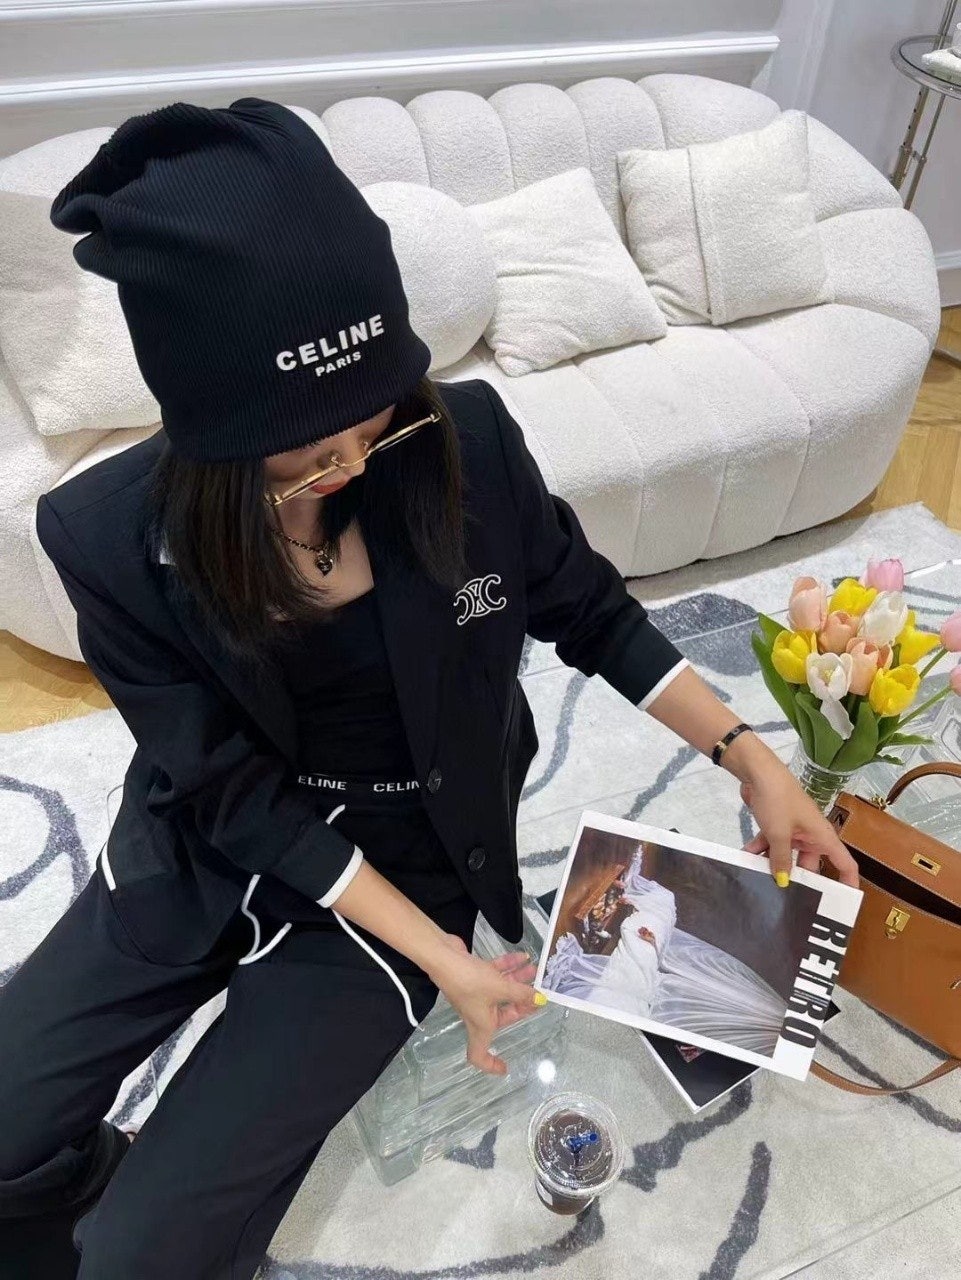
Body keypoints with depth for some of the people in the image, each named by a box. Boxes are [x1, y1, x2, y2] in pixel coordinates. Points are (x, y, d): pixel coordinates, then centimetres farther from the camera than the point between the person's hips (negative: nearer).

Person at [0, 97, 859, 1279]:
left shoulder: (465, 441, -19)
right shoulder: (110, 539, -19)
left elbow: (592, 615, -2)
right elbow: (241, 797, -16)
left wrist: (747, 754, -6)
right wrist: (438, 954, -19)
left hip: (404, 858, -1)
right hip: (204, 851, 2)